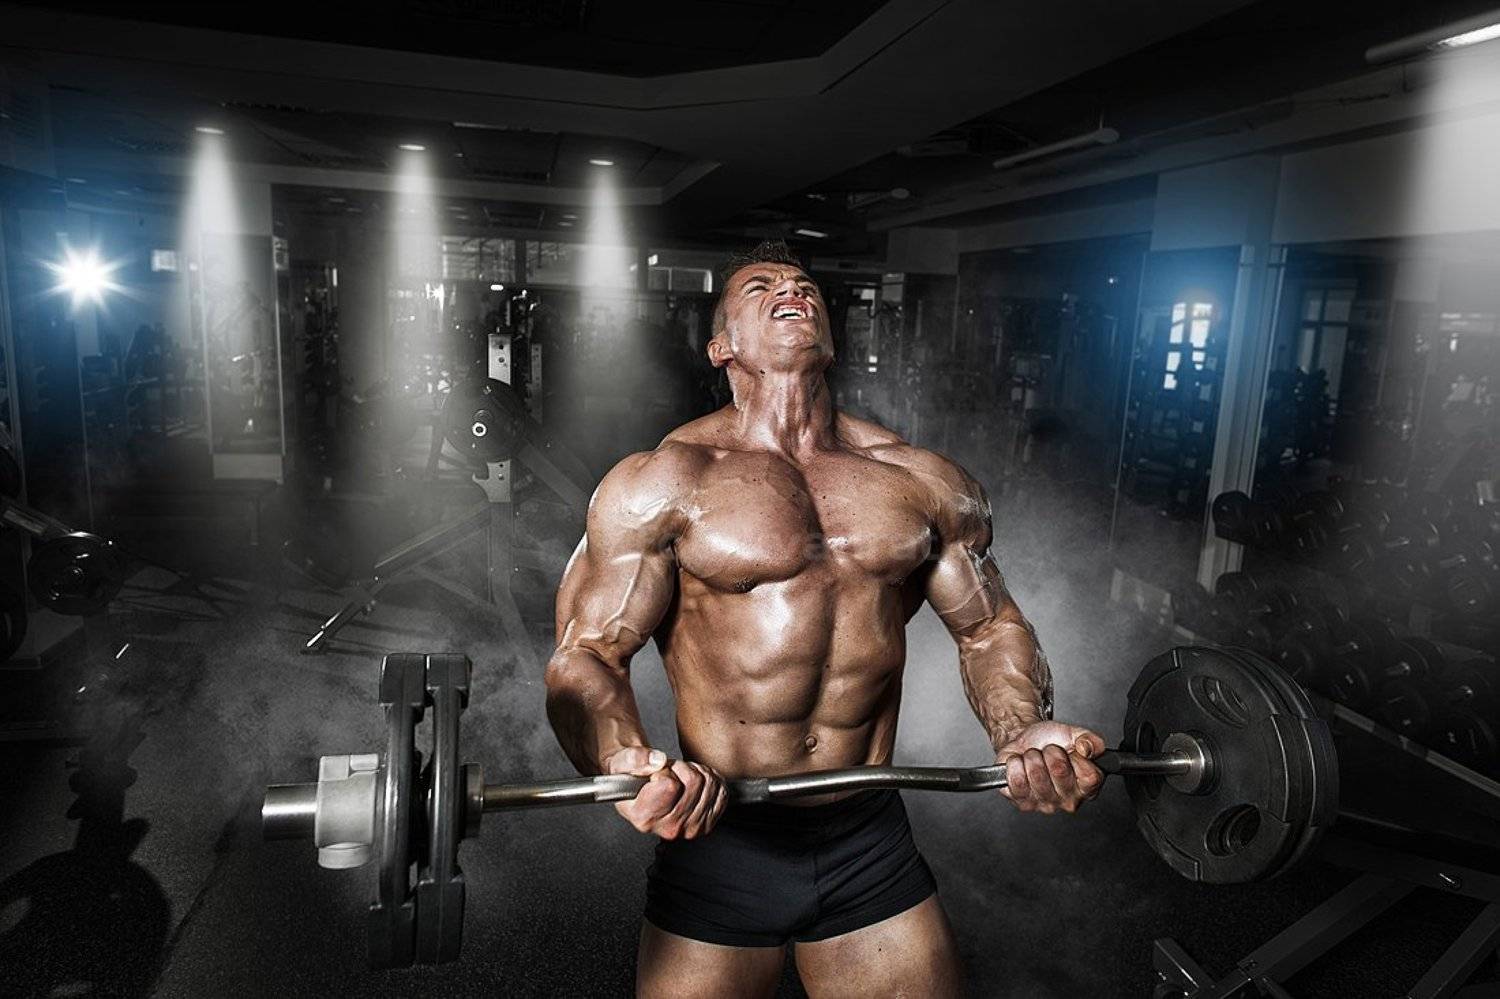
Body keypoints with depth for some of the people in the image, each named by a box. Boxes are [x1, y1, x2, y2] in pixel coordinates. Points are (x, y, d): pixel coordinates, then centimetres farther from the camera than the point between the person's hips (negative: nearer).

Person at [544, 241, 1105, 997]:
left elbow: (989, 627, 9)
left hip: (871, 846, 4)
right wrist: (624, 761, -32)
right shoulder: (664, 482, -8)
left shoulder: (927, 483, 3)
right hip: (717, 835, -3)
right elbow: (586, 651, -11)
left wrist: (1022, 732, -11)